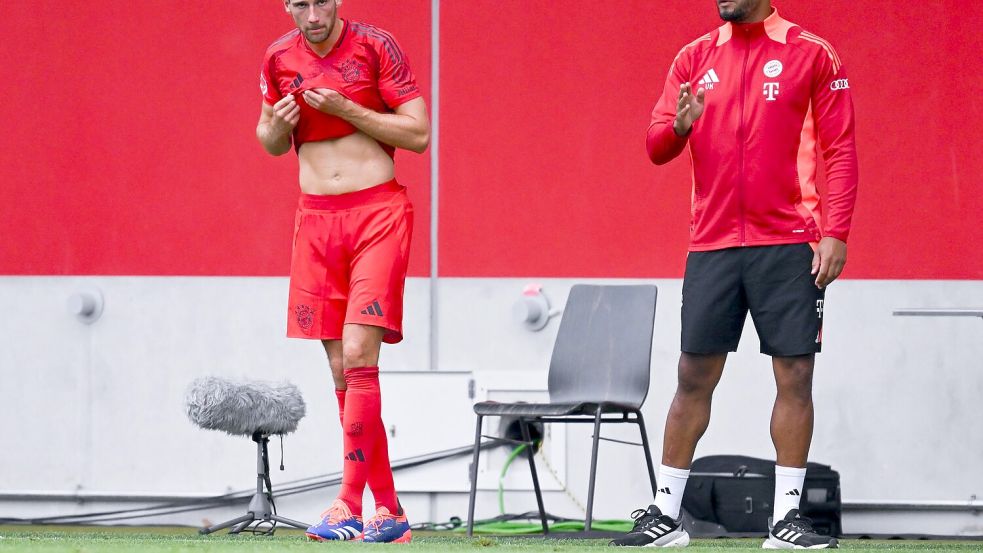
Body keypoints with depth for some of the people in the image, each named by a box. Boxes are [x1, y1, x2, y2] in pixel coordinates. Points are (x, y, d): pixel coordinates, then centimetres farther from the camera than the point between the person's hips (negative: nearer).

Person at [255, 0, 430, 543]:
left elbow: (418, 134, -7)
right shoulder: (279, 59, 6)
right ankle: (389, 512, 8)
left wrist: (344, 108, -16)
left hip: (378, 212, -5)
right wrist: (277, 125, -4)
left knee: (357, 353, -17)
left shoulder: (375, 46, -6)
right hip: (316, 218, 5)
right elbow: (270, 142, 20)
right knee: (342, 370, 2)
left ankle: (350, 504, -17)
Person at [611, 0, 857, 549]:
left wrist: (835, 234, -9)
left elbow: (841, 150, 0)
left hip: (788, 243, -2)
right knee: (694, 376, 2)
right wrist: (679, 127, -15)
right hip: (712, 243, 2)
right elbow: (657, 147, 8)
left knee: (796, 374, -3)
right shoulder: (695, 58, 10)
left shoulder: (813, 55, 1)